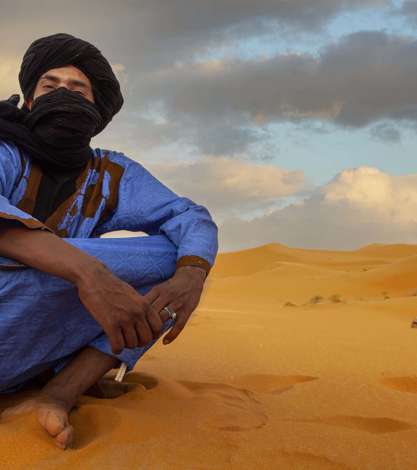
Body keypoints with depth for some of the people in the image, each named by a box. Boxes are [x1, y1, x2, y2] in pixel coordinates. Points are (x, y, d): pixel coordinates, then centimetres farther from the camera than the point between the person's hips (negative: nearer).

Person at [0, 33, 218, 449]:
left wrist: (190, 278, -25)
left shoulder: (111, 175, 10)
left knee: (182, 260, -4)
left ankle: (59, 394, -15)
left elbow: (193, 220, -1)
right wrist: (87, 271, -44)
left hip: (41, 348, 7)